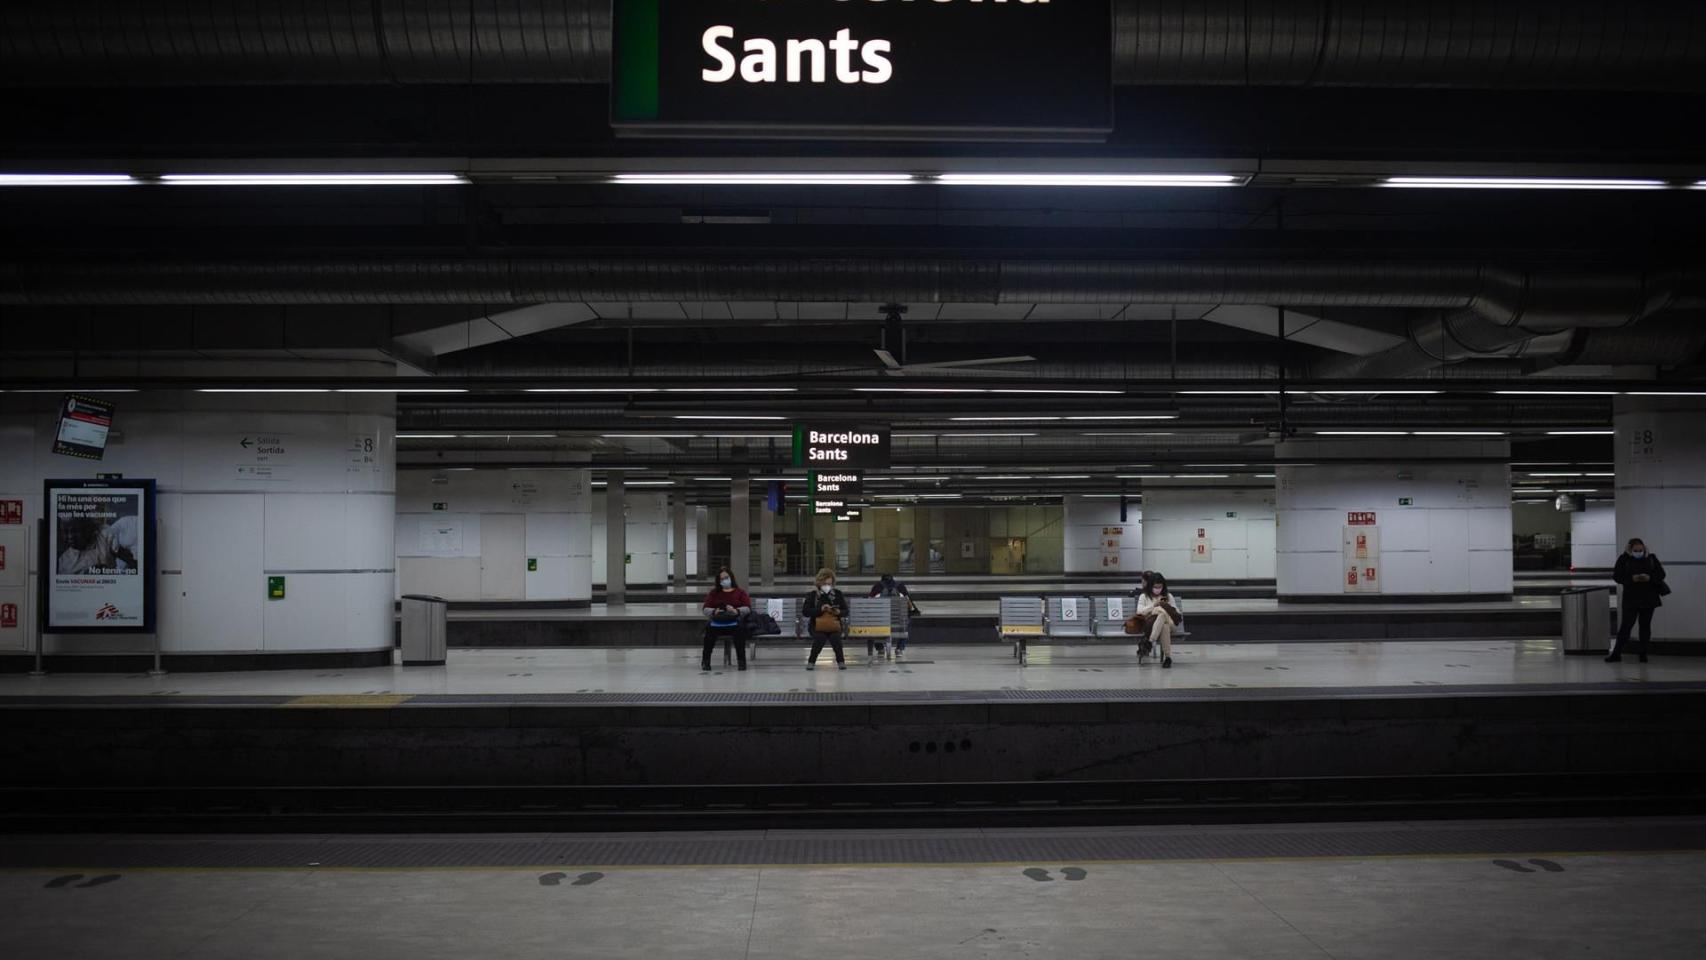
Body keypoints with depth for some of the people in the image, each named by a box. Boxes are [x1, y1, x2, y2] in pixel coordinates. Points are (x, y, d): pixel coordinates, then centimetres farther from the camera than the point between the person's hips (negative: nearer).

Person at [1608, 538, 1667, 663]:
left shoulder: (1651, 558, 2)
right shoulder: (1623, 559, -3)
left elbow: (1661, 574, 4)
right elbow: (1617, 576, -4)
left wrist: (1649, 578, -16)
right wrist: (1632, 579, -20)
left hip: (1648, 598, 2)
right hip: (1630, 599, -2)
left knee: (1645, 625, 7)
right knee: (1625, 625, -4)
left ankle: (1643, 654, 14)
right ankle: (1616, 653, -2)